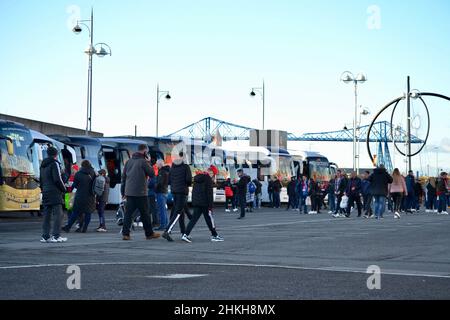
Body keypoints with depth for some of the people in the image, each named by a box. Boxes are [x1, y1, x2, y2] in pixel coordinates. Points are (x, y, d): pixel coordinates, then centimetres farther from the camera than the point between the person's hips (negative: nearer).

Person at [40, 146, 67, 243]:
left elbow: (41, 180, 20)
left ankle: (45, 236, 8)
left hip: (45, 193, 8)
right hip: (55, 192, -8)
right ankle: (56, 236, -11)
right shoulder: (55, 164, -7)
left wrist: (43, 190, 19)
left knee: (47, 215, 9)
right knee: (58, 214, -6)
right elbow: (57, 179, -14)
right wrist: (64, 189, -3)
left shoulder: (43, 165, 18)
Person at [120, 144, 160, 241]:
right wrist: (148, 163, 7)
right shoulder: (143, 161, -9)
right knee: (145, 214, 5)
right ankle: (149, 233, 14)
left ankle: (125, 233, -4)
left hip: (129, 192, 5)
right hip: (140, 193, -5)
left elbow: (123, 176, 13)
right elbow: (152, 174, -4)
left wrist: (123, 191, 17)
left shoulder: (129, 161, 11)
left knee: (128, 213, 4)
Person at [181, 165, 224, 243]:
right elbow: (209, 193, -14)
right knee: (209, 218, 4)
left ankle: (185, 235, -6)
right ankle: (214, 235, 11)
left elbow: (194, 191, 18)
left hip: (196, 202, 7)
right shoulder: (208, 179, -10)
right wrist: (210, 206, -13)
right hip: (204, 203, -7)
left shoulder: (197, 178, 14)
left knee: (194, 218, 6)